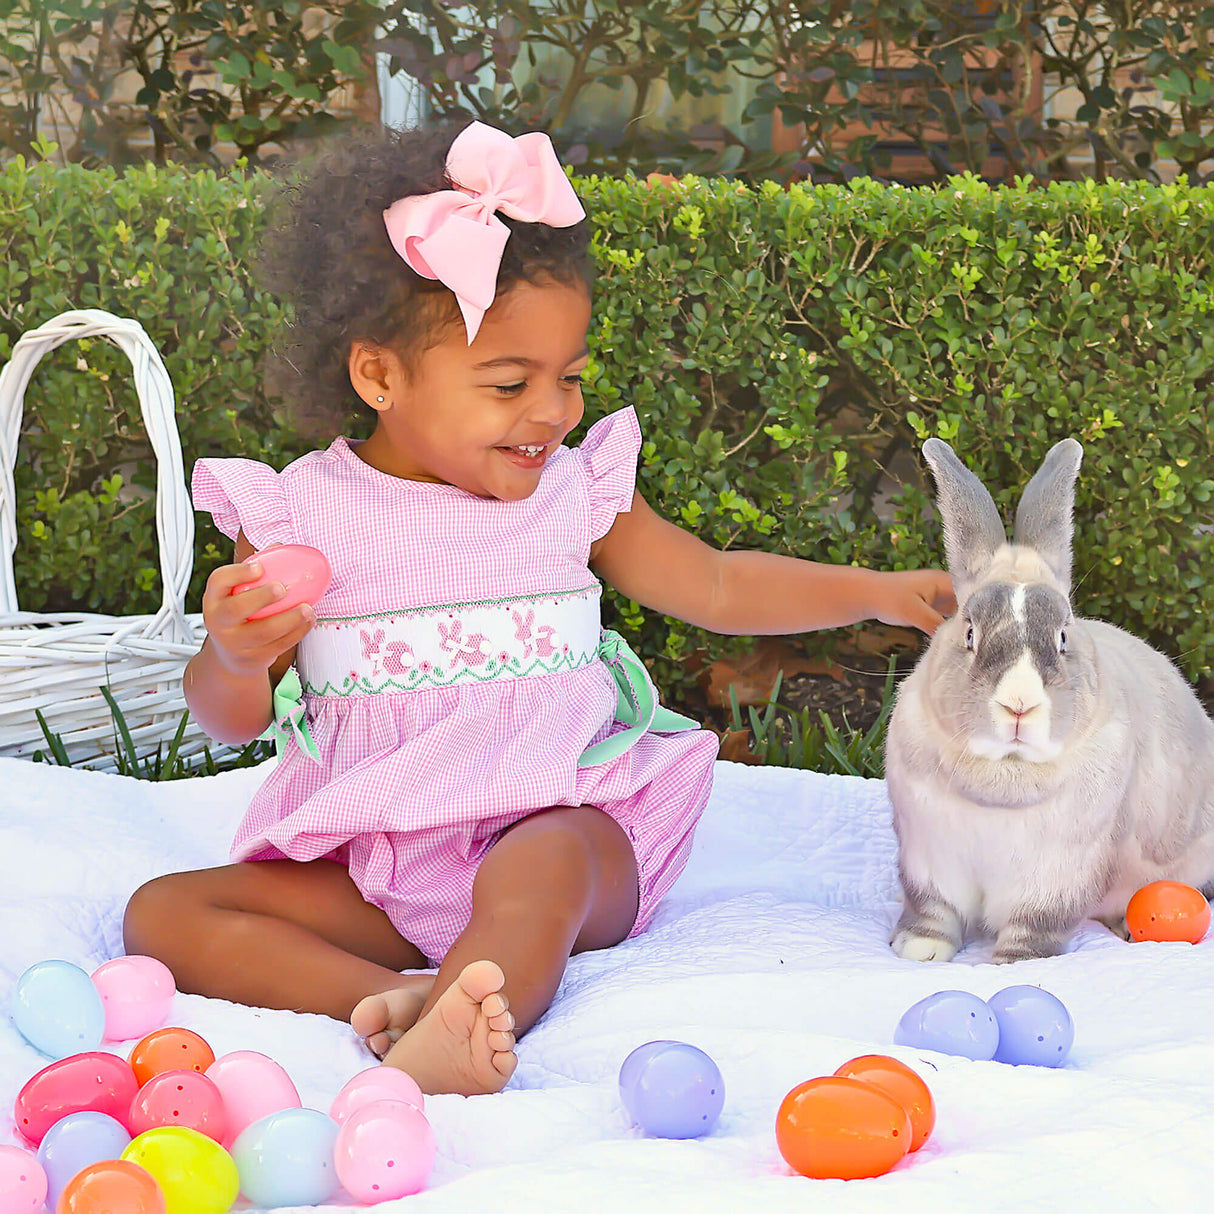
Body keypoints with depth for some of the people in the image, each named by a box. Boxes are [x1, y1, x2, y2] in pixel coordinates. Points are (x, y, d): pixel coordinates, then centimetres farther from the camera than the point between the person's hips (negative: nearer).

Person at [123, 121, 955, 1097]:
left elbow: (716, 588, 18)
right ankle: (392, 995, -41)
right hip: (369, 864, 1)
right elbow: (233, 719, 4)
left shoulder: (575, 493, 7)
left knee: (543, 864, -37)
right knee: (161, 912, -21)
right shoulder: (301, 514, 1)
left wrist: (879, 593, 9)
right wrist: (233, 655, -20)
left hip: (560, 825, -1)